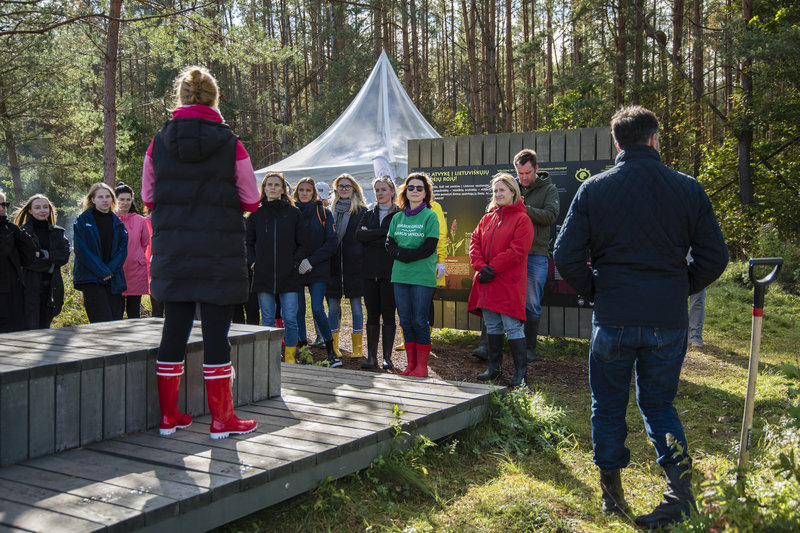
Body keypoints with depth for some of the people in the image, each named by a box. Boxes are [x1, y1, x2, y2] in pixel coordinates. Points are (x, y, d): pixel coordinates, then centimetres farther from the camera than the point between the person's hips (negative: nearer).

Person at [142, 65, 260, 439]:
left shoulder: (158, 143, 1)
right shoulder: (230, 145, -7)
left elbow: (148, 198, 9)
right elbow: (251, 202, 0)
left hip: (172, 254, 3)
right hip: (219, 254, -3)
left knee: (174, 329, 11)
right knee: (216, 332, 1)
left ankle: (168, 416, 20)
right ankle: (221, 419, 8)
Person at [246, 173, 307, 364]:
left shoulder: (294, 213, 6)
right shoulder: (256, 213, 8)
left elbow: (301, 244, 8)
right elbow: (248, 242, 13)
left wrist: (295, 262, -5)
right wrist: (252, 262, 0)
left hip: (288, 275, -1)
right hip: (263, 275, 1)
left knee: (290, 319, -3)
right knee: (267, 319, 6)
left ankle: (290, 356, 8)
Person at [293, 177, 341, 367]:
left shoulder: (323, 213, 4)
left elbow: (332, 242, -2)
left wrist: (311, 261, -11)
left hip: (318, 271, -2)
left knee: (318, 310, -10)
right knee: (298, 311, 3)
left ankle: (331, 352, 1)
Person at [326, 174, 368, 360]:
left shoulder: (362, 212, 2)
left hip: (354, 266, -3)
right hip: (333, 266, 3)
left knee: (356, 306, 3)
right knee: (333, 307, 5)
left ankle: (357, 347, 10)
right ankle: (333, 347, 12)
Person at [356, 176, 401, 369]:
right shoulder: (369, 214, 16)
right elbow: (359, 235, -2)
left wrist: (370, 236, -8)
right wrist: (383, 232, -11)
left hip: (390, 271, -4)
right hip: (370, 270, 4)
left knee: (388, 314, -1)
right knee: (372, 314, 6)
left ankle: (387, 357, 5)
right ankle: (371, 355, 11)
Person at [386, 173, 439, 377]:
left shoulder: (430, 216, -2)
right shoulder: (397, 218, 13)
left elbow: (429, 248, -10)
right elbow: (389, 244, 7)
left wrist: (404, 255, -12)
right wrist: (403, 254, -12)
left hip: (422, 276, -5)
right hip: (400, 276, 5)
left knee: (420, 321, -3)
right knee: (406, 321, 8)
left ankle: (422, 366, 6)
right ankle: (411, 364, 17)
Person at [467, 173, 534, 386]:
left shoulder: (522, 219, -5)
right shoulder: (488, 218, 16)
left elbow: (517, 251, -13)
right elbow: (475, 241, 10)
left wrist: (492, 268, -15)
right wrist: (480, 266, -8)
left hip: (509, 283, -6)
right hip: (486, 281, 6)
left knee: (512, 326, -5)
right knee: (492, 326, 13)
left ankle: (521, 371, 4)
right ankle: (493, 367, 22)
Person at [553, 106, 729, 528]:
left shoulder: (594, 189, -5)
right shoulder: (688, 189, -1)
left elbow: (567, 257, -7)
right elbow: (714, 258, 2)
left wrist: (596, 293, 8)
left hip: (614, 319, -1)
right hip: (669, 320, 2)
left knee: (608, 407, 15)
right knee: (659, 403, 19)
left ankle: (612, 493, 24)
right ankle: (680, 485, 2)